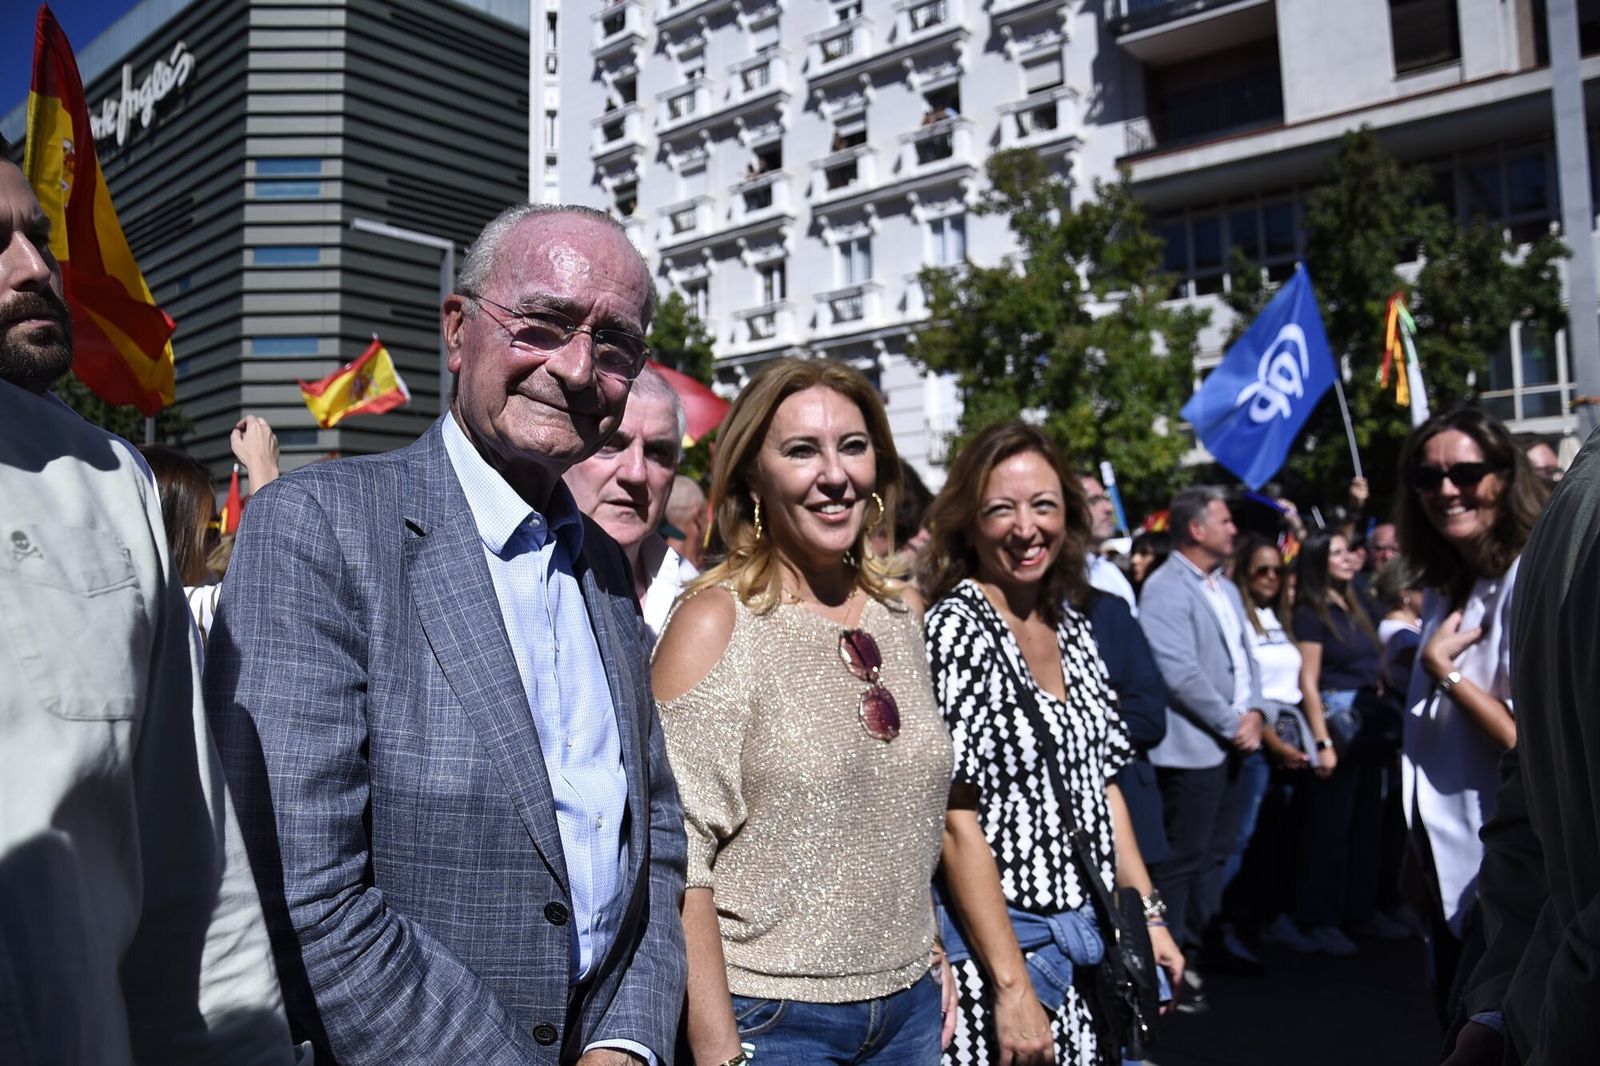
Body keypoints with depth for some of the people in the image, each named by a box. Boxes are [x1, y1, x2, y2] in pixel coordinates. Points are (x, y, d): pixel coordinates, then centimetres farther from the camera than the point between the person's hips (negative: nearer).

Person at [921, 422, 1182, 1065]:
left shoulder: (1069, 625, 5)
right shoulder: (956, 629, -16)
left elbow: (1102, 784, 12)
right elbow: (957, 822, -19)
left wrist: (1149, 917, 9)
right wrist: (1013, 988, -19)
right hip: (998, 952, -6)